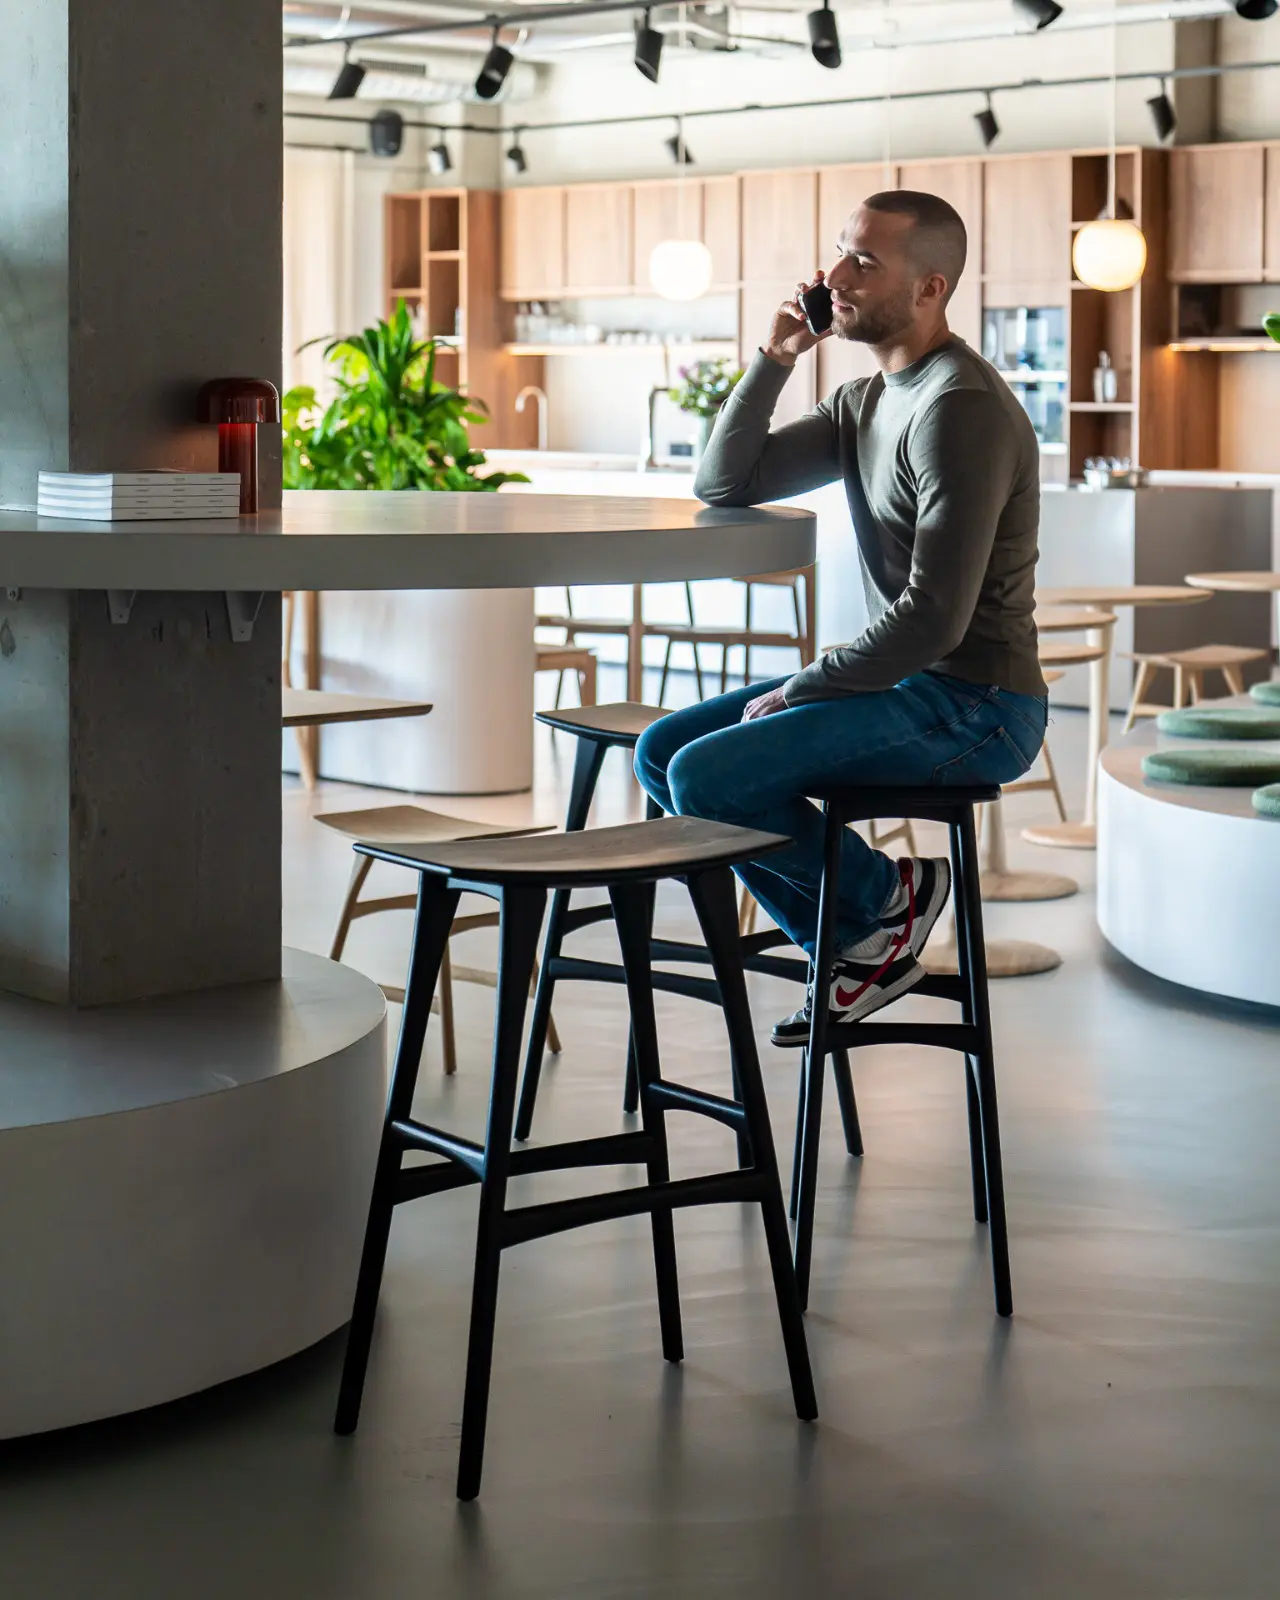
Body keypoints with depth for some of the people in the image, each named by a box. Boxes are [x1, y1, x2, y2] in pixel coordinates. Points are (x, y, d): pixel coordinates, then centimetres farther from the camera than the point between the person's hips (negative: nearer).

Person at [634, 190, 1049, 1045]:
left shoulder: (961, 408, -19)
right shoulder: (864, 403, 12)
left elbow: (935, 615, -24)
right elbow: (724, 484, 12)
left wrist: (799, 690, -15)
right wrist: (775, 358, 2)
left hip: (975, 707, -10)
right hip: (904, 682, 10)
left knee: (707, 777, -22)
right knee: (662, 754, 6)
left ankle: (888, 898, 2)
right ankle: (859, 950, 10)